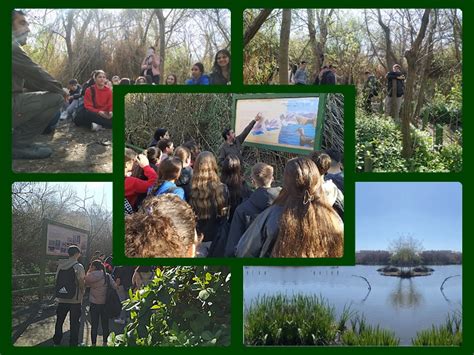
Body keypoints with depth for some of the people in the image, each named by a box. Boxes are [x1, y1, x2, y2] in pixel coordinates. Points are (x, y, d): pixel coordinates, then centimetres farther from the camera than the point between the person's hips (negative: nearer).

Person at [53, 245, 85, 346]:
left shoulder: (60, 265, 1)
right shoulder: (78, 267, -13)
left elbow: (57, 280, 6)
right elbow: (82, 284, -12)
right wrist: (82, 293, 7)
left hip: (61, 299, 4)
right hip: (75, 300, -4)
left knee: (59, 321, 17)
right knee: (74, 323, 6)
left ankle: (56, 342, 27)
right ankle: (73, 344, 10)